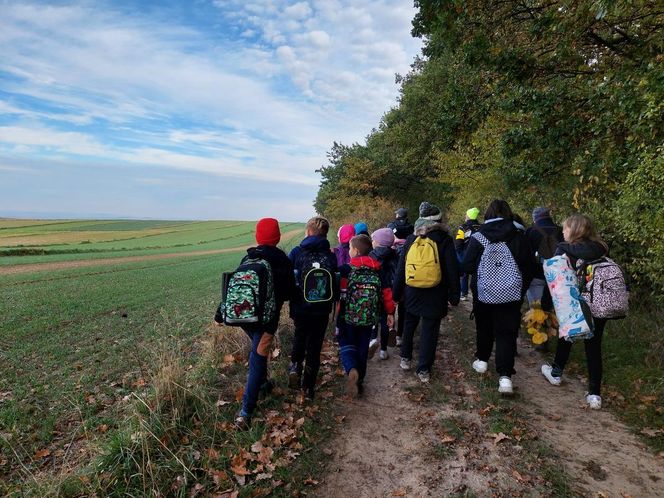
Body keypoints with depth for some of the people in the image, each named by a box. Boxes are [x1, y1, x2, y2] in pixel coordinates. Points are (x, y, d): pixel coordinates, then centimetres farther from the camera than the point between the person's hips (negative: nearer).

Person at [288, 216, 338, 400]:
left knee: (300, 336, 26)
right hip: (322, 309, 0)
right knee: (315, 345, 13)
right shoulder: (330, 256, -7)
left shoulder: (297, 252, -10)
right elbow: (336, 283, -3)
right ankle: (308, 387, 19)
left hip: (300, 307, 0)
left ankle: (295, 365, 4)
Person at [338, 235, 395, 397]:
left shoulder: (345, 270, -11)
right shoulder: (377, 271, 1)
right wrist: (390, 312, 14)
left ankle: (351, 370, -20)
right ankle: (359, 381, 24)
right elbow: (387, 292, 4)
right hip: (368, 318, 4)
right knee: (362, 349, 17)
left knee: (346, 345, 8)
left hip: (347, 317, -3)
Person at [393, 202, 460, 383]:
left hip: (412, 292, 3)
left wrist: (397, 292, 13)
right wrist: (454, 295, 2)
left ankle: (405, 358, 32)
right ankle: (423, 369, 10)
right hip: (434, 295, -3)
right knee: (429, 330, 5)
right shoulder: (444, 240, -7)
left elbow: (401, 268, 5)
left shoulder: (411, 239, 1)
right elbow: (452, 271, -6)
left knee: (409, 324, 21)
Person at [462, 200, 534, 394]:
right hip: (511, 294, 0)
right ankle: (505, 376, -6)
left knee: (484, 327, 21)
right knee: (506, 333, 2)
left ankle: (482, 360, 35)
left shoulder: (479, 237, -8)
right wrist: (522, 288, 14)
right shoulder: (518, 236, -4)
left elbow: (467, 266, -8)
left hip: (484, 293, 0)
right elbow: (529, 267, 0)